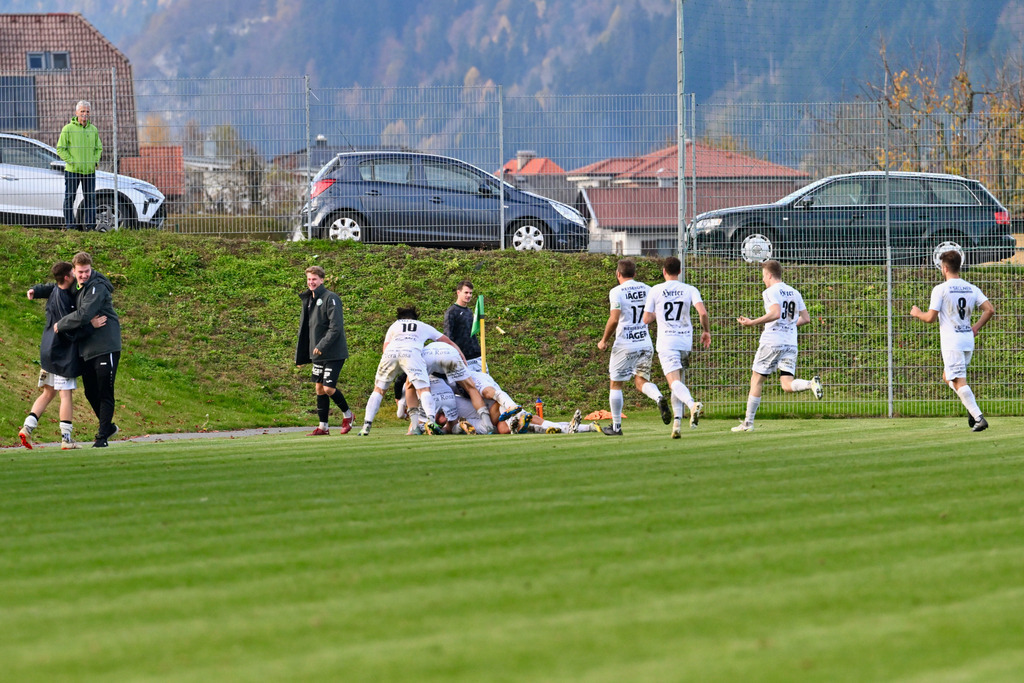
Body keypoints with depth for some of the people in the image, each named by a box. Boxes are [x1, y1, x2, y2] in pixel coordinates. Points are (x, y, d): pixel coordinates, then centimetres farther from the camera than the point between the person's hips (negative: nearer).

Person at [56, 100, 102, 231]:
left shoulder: (93, 130, 10)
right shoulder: (68, 129, -3)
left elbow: (99, 148, 20)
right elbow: (60, 149, -3)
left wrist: (95, 161, 3)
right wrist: (71, 162, -12)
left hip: (89, 171, 4)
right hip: (72, 171, -4)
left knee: (90, 198, 6)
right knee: (69, 198, -2)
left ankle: (90, 225, 11)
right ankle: (69, 225, 2)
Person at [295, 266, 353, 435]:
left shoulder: (330, 299, -13)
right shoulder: (309, 300, 12)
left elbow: (336, 327, -19)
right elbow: (304, 328, 18)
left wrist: (322, 346, -23)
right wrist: (301, 356, 16)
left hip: (334, 353, -8)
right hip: (317, 353, 8)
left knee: (328, 388, -10)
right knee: (320, 389, 8)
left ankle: (347, 414, 14)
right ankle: (323, 426, 14)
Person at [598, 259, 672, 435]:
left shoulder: (617, 292, -10)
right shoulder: (647, 290, 6)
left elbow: (614, 320, -17)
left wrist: (604, 340, -5)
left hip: (624, 345, -5)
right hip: (646, 344, 5)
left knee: (615, 384, 9)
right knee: (641, 381, 9)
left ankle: (616, 426, 12)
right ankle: (659, 398, -23)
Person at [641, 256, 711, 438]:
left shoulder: (655, 291, 0)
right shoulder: (690, 290, 4)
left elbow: (646, 319, 2)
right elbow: (703, 312, -9)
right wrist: (706, 331, 7)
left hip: (666, 342, -3)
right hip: (685, 341, 3)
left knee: (674, 381, -16)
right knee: (679, 381, 17)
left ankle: (692, 404, -44)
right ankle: (677, 421, 7)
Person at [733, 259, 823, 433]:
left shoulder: (771, 292, -5)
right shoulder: (794, 293, 16)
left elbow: (775, 313, -22)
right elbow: (806, 318, 16)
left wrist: (753, 322, -16)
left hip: (771, 341, -6)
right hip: (790, 343, 6)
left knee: (756, 380, 6)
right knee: (787, 385, -1)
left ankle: (748, 422, 10)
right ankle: (812, 383, -31)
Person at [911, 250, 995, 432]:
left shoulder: (940, 289, -9)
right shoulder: (971, 289, 8)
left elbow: (931, 317, -11)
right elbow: (990, 309, 1)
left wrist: (917, 313, 10)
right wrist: (976, 327, 14)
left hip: (952, 343, -7)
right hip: (968, 341, 7)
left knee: (959, 382, -7)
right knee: (947, 377, 20)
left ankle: (978, 418, -18)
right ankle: (972, 408, 1)